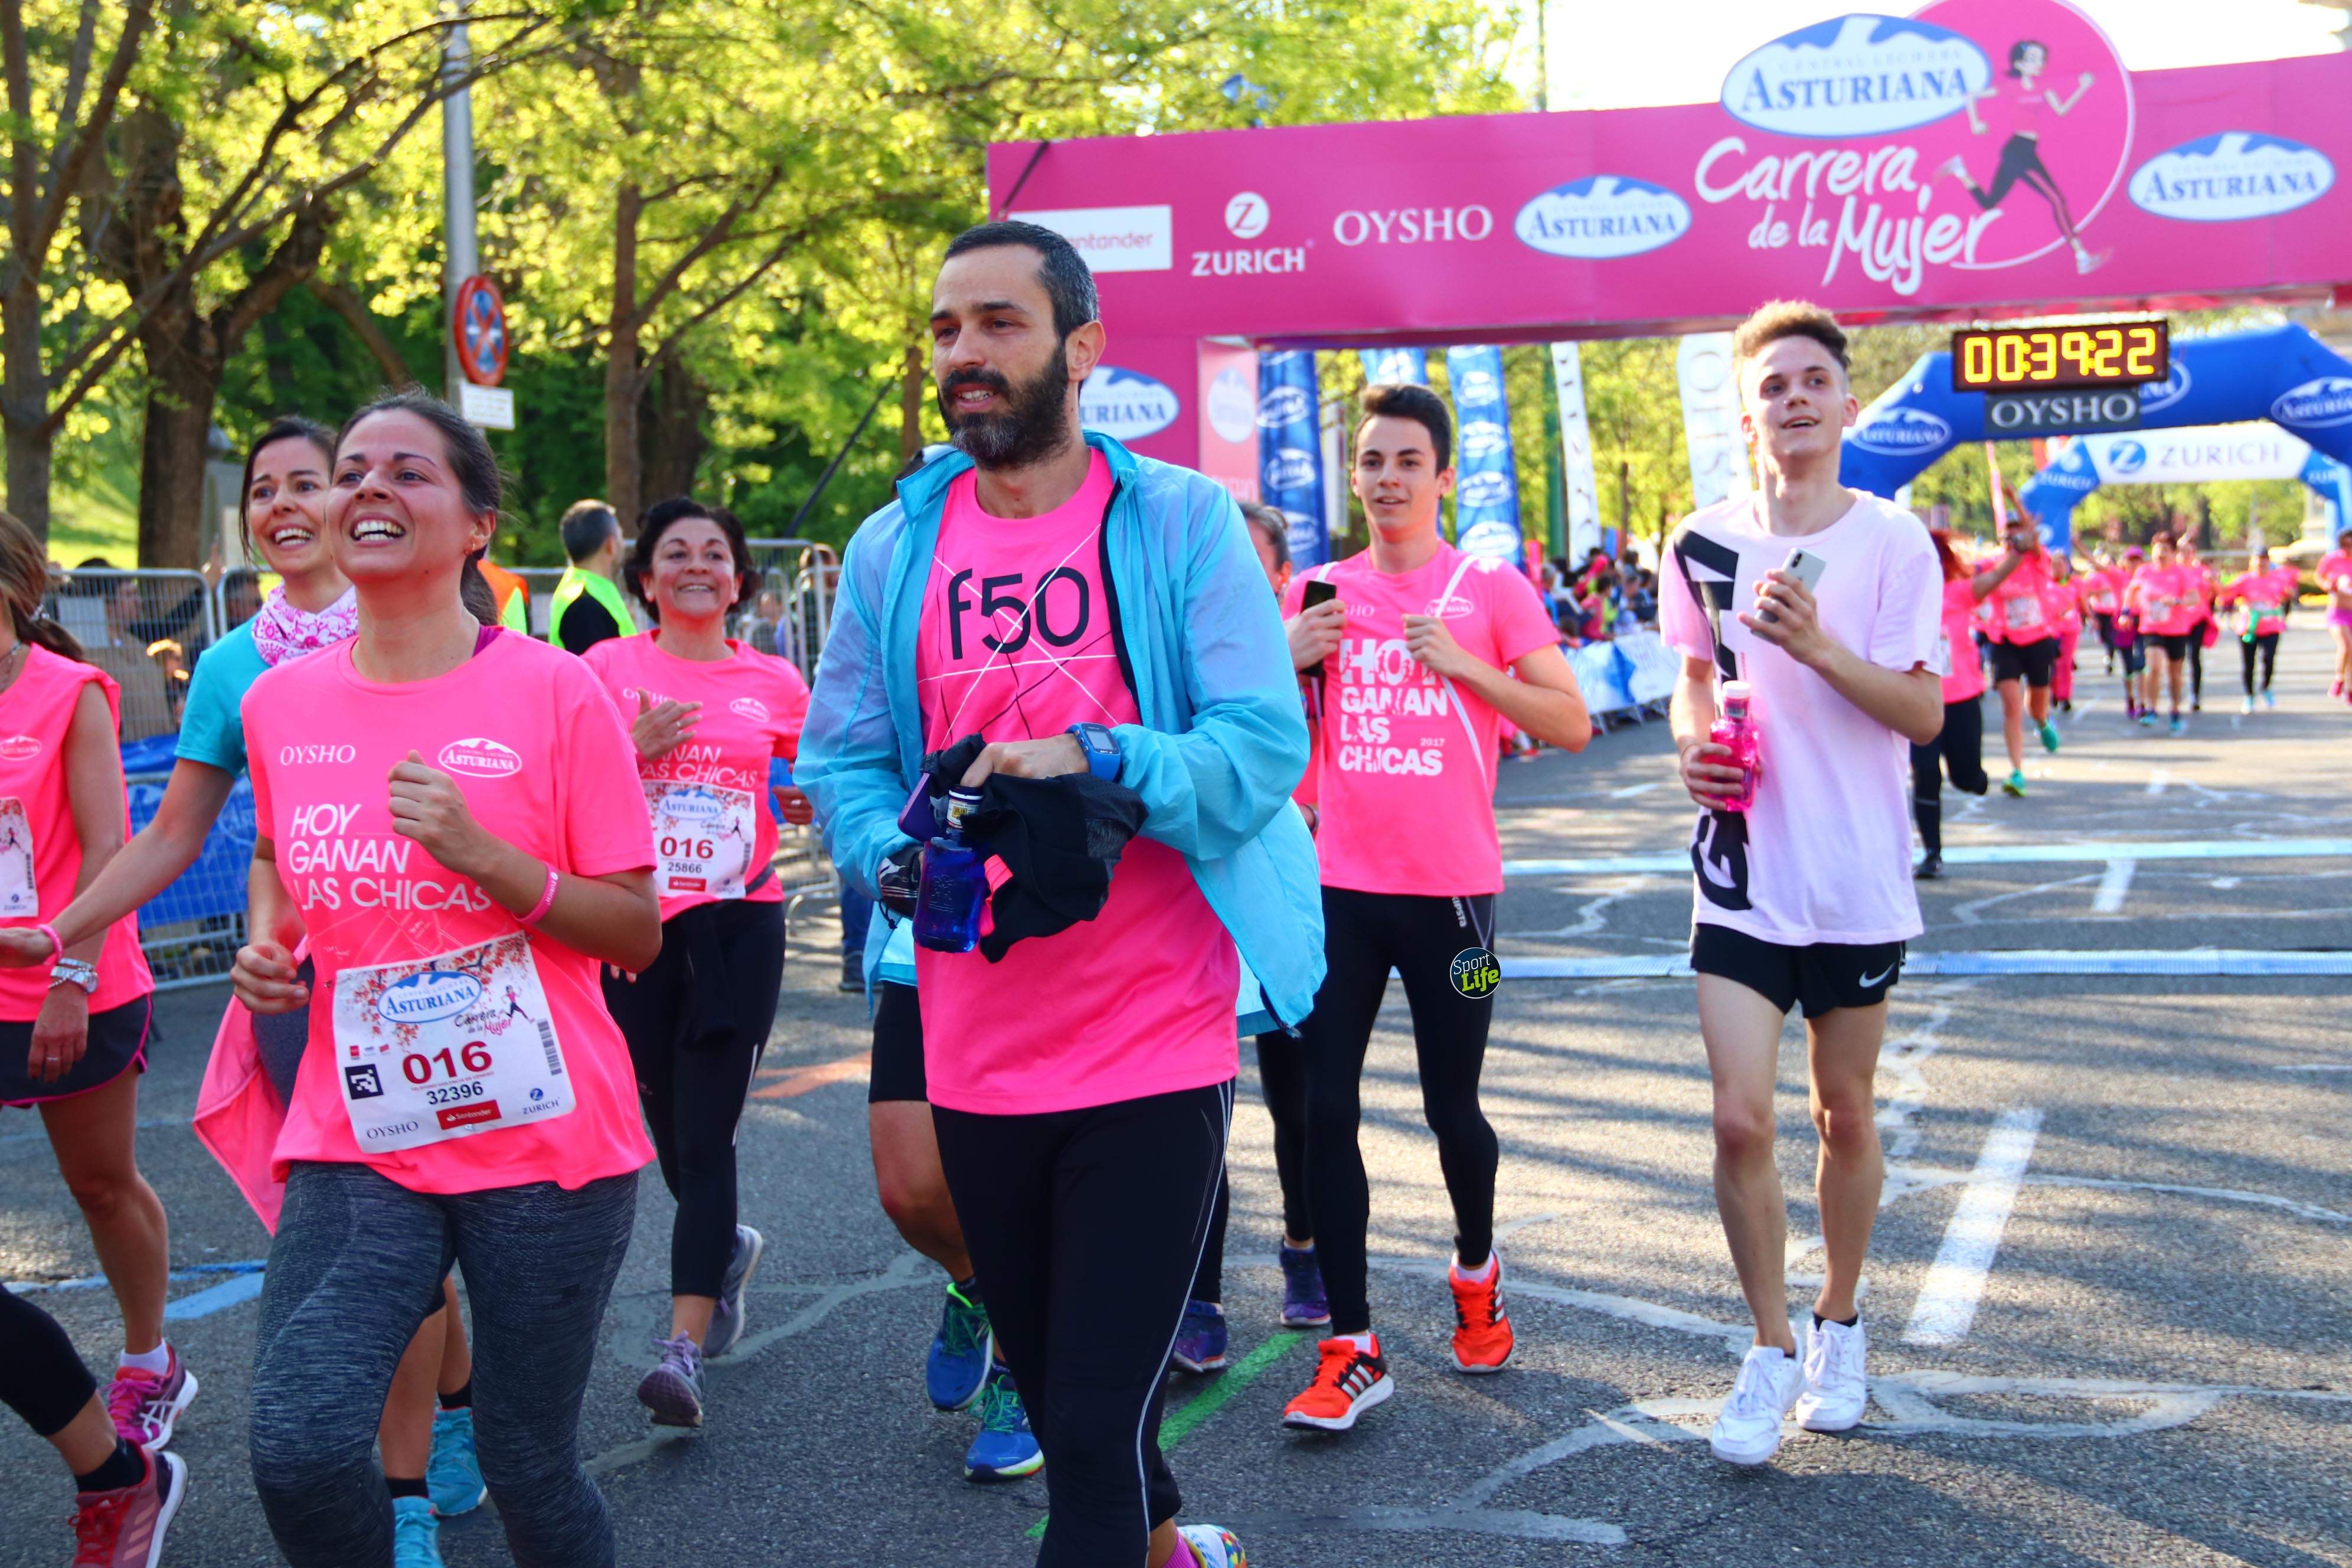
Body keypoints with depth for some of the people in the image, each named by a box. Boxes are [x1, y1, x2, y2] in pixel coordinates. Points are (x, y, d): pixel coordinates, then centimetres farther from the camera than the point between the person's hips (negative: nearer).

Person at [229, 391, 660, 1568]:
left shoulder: (552, 691, -6)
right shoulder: (279, 701, 5)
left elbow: (637, 934, -4)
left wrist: (485, 854, -18)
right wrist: (264, 946, 5)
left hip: (546, 1140, -2)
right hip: (356, 1140, 2)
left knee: (529, 1471, 7)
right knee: (299, 1448, -17)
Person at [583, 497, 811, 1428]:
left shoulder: (775, 685, 7)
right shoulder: (607, 670, 4)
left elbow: (809, 798, 22)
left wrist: (808, 803, 0)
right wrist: (633, 748, -11)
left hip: (739, 922, -1)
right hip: (636, 923, 1)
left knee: (705, 1132, -9)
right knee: (668, 1127, 12)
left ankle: (684, 1347, -9)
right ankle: (727, 1248, 42)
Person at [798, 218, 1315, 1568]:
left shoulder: (1181, 522, -4)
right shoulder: (893, 549, 6)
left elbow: (1264, 747, -11)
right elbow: (841, 764, 9)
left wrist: (1098, 759, -26)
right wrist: (897, 857, -12)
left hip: (1156, 1040, -4)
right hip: (977, 1044, 5)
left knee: (1099, 1421, -7)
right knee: (1049, 1379, 22)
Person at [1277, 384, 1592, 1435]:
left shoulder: (1490, 589, -1)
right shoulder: (1319, 593, 8)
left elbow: (1571, 724, -5)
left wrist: (1462, 665, -16)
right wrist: (1288, 660, -5)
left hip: (1451, 891, -2)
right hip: (1342, 887, 2)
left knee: (1451, 1109, 8)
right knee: (1326, 1110, -4)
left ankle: (1476, 1269, 39)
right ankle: (1351, 1350, 4)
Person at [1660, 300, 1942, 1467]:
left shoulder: (1892, 541, -6)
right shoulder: (1703, 544, 2)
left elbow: (1924, 712, -11)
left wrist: (1818, 645, -25)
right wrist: (1692, 741, -5)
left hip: (1859, 883, -1)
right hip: (1743, 876, 1)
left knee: (1844, 1115, 11)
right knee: (1739, 1117, -7)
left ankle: (1839, 1326, 32)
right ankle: (1772, 1350, 11)